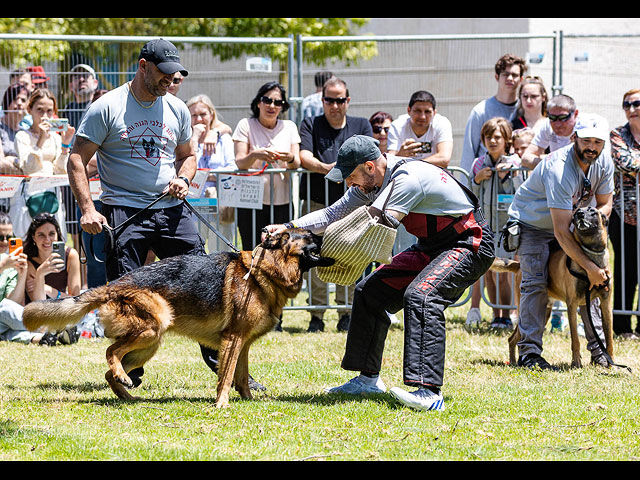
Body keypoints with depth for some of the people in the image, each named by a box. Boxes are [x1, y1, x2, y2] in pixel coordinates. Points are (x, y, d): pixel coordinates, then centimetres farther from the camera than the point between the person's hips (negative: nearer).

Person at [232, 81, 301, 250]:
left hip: (282, 201, 2)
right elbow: (240, 163, -5)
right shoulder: (246, 125, 4)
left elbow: (297, 164, 4)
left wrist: (290, 159, -20)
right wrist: (254, 155, -27)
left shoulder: (289, 127, 13)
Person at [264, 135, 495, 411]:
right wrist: (288, 227, -10)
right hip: (430, 247, 10)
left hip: (469, 245, -10)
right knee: (370, 291, 8)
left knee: (420, 295, -32)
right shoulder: (370, 182, 1)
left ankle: (429, 392, -40)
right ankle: (368, 379, 17)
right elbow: (334, 214, 3)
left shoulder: (409, 179, -27)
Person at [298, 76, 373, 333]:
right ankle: (316, 315, 0)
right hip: (317, 200, -1)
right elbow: (304, 157, -5)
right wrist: (325, 168, -26)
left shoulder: (361, 126, 15)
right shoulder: (310, 125, 11)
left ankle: (345, 314, 6)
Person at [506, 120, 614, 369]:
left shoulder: (603, 161, -14)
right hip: (531, 224, -7)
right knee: (535, 283, -21)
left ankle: (598, 348, 3)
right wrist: (590, 267, -40)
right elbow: (561, 231, -38)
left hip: (572, 221, 7)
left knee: (592, 280, -3)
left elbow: (605, 204, 0)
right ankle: (529, 352, -20)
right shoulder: (558, 169, -37)